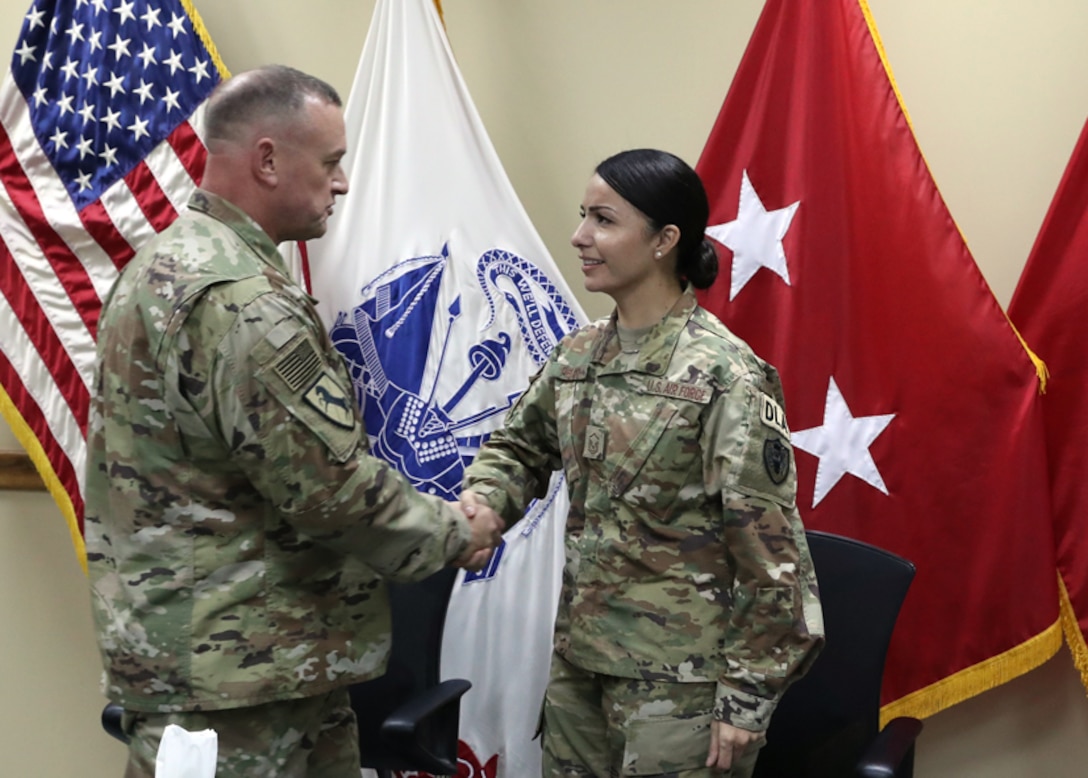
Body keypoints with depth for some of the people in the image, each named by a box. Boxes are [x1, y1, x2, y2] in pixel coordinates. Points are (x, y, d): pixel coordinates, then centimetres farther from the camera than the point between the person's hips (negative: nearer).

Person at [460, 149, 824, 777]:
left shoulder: (726, 377, -16)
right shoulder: (579, 355, 3)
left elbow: (768, 548, -15)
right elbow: (521, 447, 17)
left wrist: (747, 696, -14)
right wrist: (481, 502, -6)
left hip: (680, 678, -6)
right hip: (579, 656, 6)